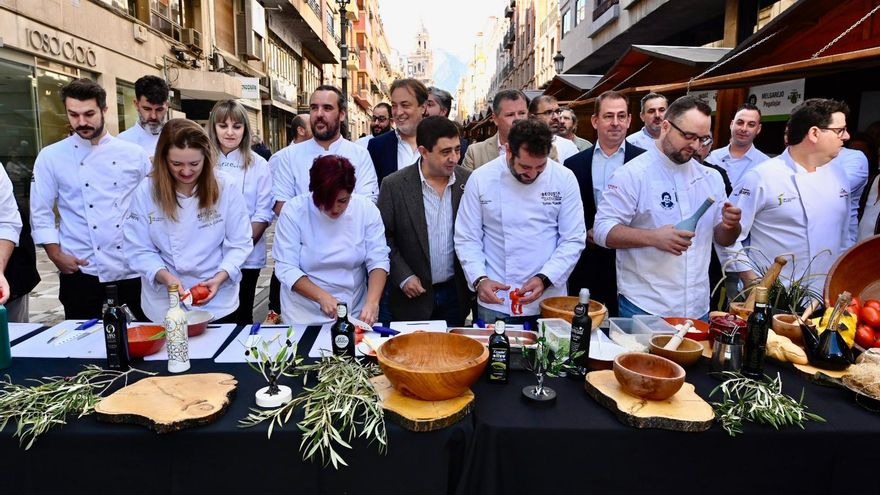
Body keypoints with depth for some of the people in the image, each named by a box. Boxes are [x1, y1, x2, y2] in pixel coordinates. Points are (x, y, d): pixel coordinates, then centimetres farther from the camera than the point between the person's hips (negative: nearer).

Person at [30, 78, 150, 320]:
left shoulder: (133, 153, 4)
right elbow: (41, 213, 4)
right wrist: (56, 255, -5)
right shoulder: (50, 157, 2)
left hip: (133, 269, 1)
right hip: (82, 270, 0)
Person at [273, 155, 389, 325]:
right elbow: (286, 268, -10)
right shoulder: (294, 211, -9)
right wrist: (322, 297, -23)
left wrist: (372, 302, -21)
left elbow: (378, 261, -5)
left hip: (356, 314, -1)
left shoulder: (367, 209, -5)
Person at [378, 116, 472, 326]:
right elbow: (384, 237, -4)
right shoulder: (394, 185, -10)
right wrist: (403, 276, -11)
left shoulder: (468, 181, -3)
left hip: (455, 294, 2)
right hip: (413, 295, -2)